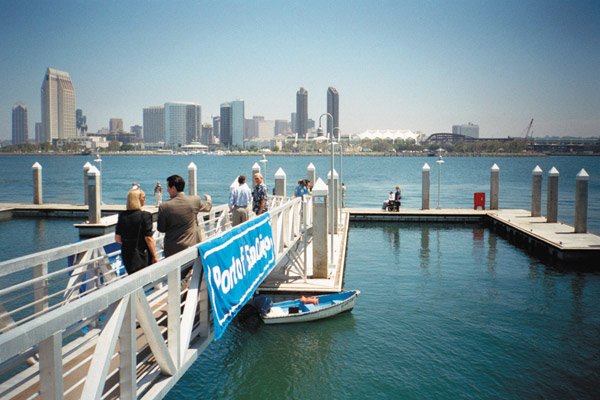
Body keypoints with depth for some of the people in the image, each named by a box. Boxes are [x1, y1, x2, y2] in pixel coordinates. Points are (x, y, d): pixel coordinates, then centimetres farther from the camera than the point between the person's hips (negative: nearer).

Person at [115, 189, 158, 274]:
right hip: (142, 256, -5)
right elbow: (148, 238, -15)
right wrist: (154, 256, -6)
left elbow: (117, 239, 3)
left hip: (126, 254, 5)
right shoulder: (144, 216, -15)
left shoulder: (122, 215, 0)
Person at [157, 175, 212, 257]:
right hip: (192, 246, 3)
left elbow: (161, 229, -3)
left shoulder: (164, 207, -13)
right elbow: (207, 207, 17)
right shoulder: (195, 200, -6)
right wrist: (209, 199, 40)